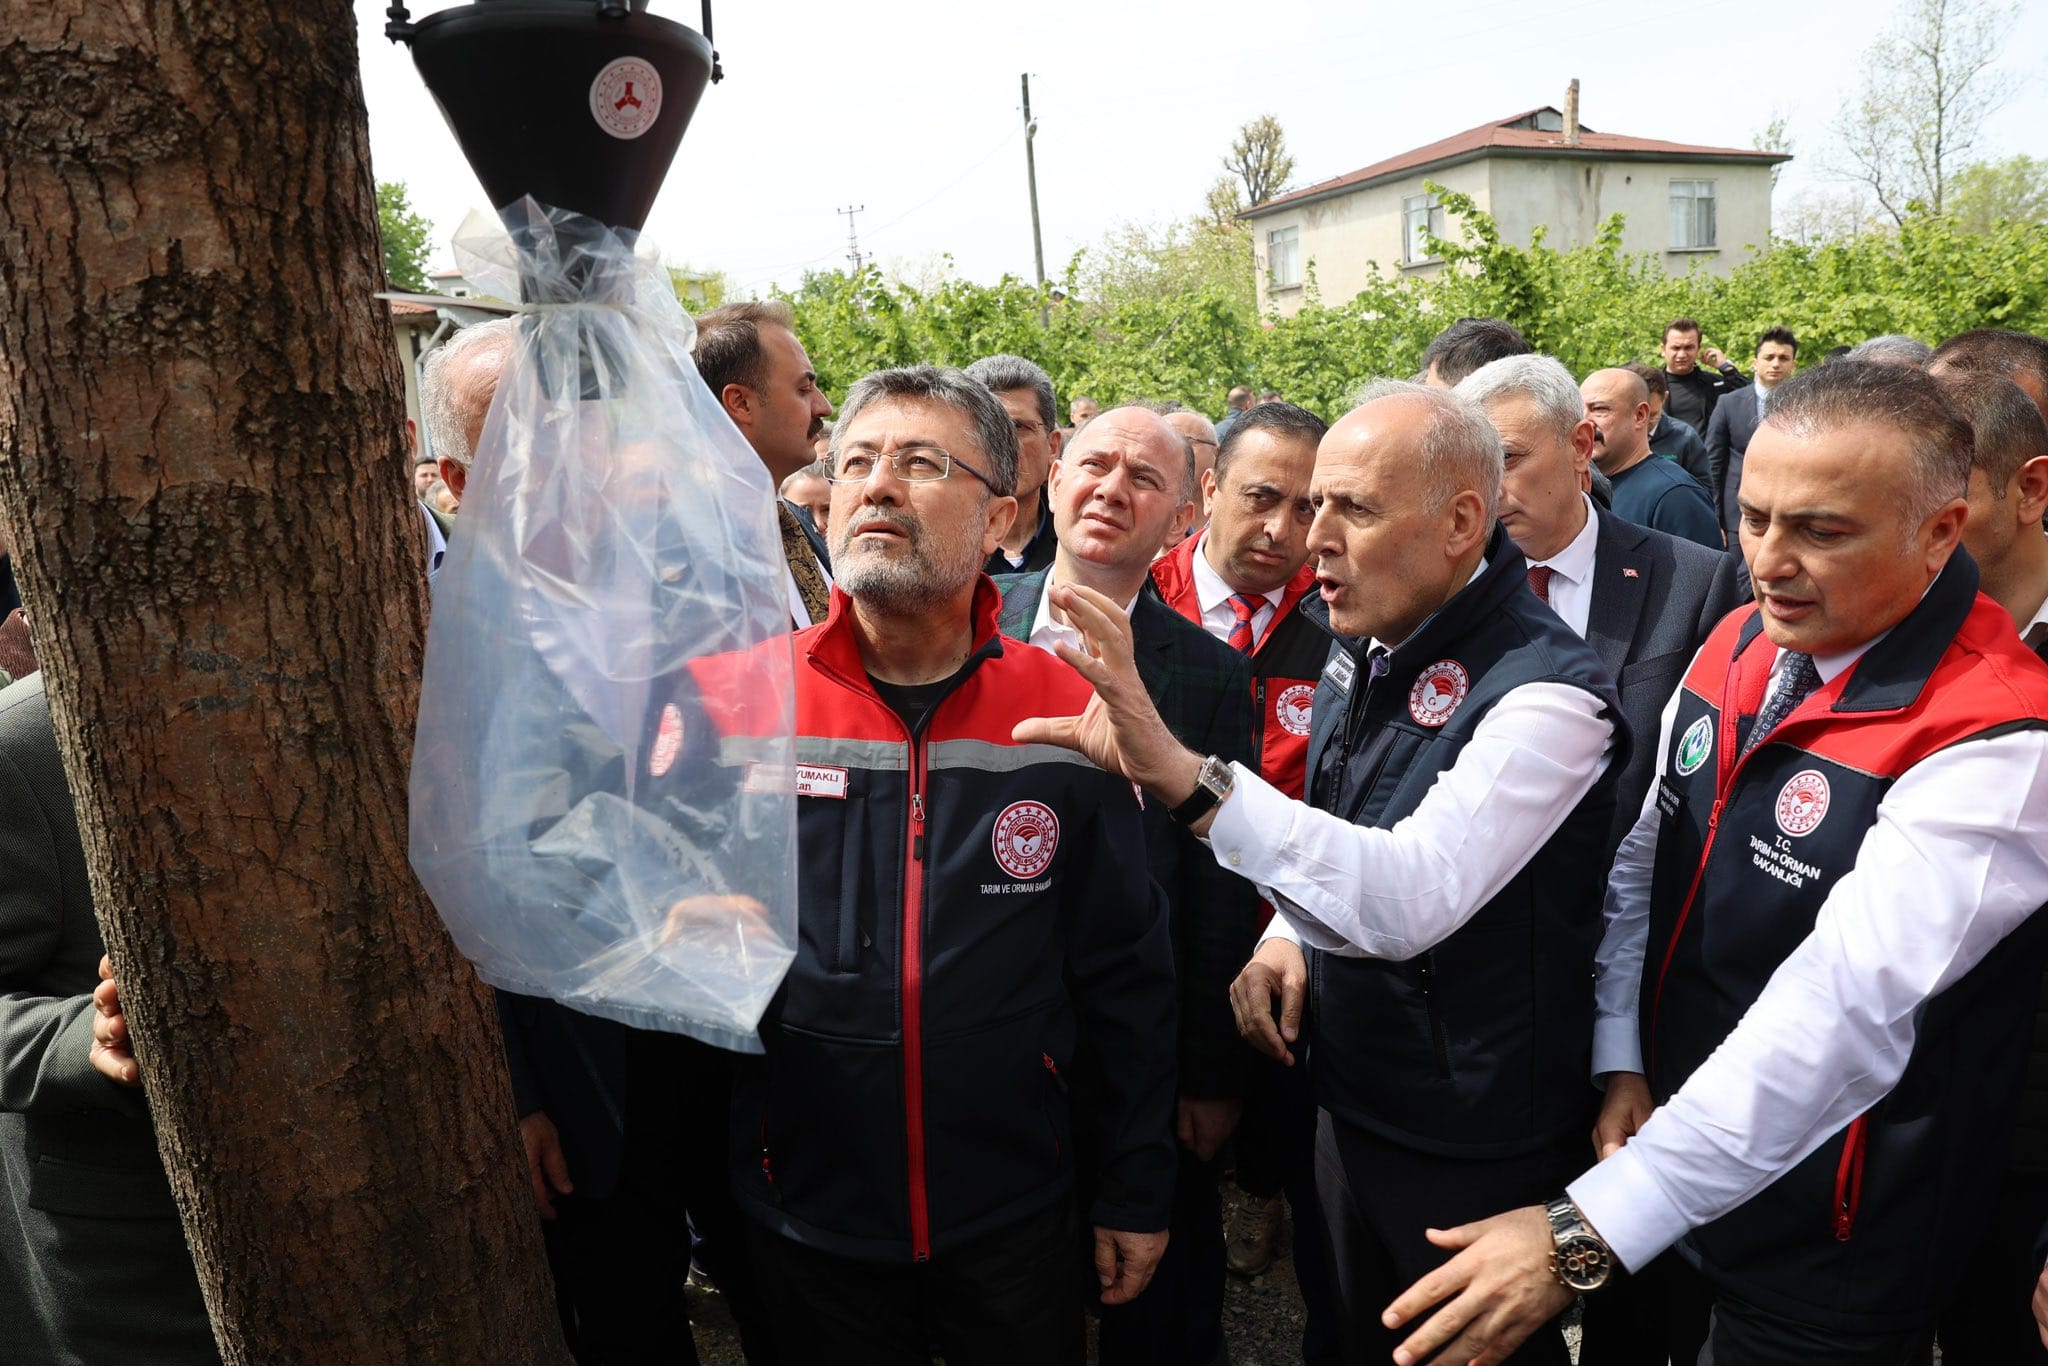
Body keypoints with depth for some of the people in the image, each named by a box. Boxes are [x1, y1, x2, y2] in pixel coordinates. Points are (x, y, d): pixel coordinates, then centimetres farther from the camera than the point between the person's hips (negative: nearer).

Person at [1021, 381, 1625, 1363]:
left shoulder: (1546, 691, -25)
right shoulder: (1359, 651, 1)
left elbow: (1413, 897, -39)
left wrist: (1181, 774, -47)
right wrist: (1286, 933, -5)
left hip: (1476, 1160, -7)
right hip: (1347, 1111, 7)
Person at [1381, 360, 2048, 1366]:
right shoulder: (1739, 644, -3)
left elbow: (1839, 1017, -35)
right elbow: (1641, 858, 3)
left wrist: (1585, 1235, -38)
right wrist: (1619, 1058, -7)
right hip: (1664, 1135, 6)